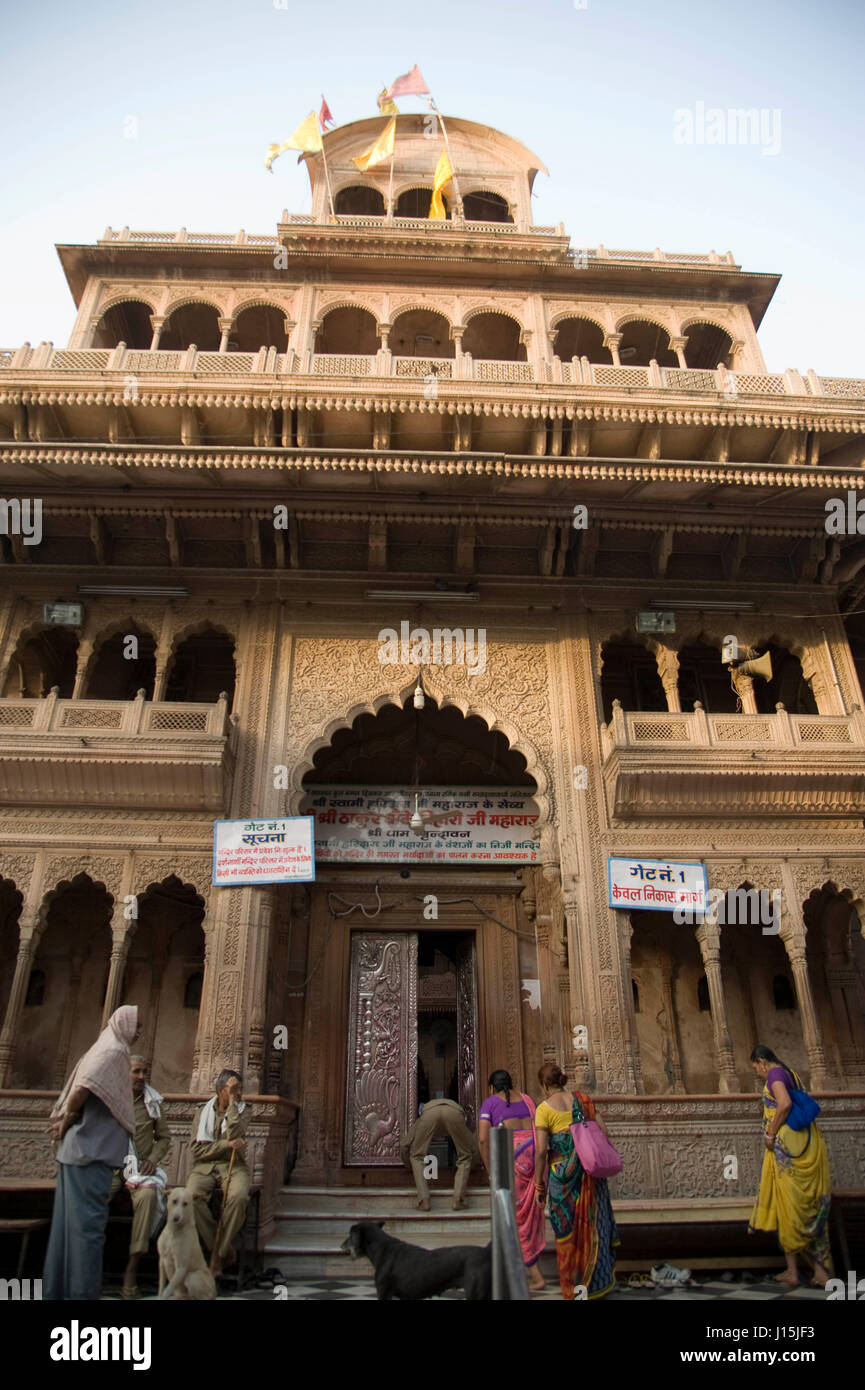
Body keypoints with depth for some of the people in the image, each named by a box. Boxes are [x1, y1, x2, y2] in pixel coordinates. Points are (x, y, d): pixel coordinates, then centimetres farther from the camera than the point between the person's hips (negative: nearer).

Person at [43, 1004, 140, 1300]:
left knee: (69, 1219, 13)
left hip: (77, 1146, 9)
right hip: (93, 1148, -9)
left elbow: (77, 1091, 22)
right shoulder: (115, 1050, -11)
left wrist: (64, 1121, 9)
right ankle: (83, 1290, -1)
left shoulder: (101, 1048, 18)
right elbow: (84, 1087, -24)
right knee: (89, 1220, -5)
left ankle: (57, 1288, 19)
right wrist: (68, 1120, -9)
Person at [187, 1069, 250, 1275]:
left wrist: (232, 1103, -5)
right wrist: (227, 1145, -10)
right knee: (193, 1196, -32)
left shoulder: (242, 1110, 11)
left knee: (239, 1196, -34)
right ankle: (223, 1249, -15)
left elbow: (235, 1135, -10)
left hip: (233, 1165, 0)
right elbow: (197, 1150, 1)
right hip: (205, 1166, 1)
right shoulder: (204, 1112, 12)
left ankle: (219, 1252, -13)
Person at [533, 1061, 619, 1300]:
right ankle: (597, 1281, 28)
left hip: (563, 1172, -3)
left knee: (568, 1228, 12)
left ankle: (573, 1286, 23)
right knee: (593, 1224, 18)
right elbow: (603, 1131, 2)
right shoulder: (583, 1099, 2)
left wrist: (539, 1185, -3)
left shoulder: (544, 1108, -9)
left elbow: (541, 1150, -12)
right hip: (591, 1170, 4)